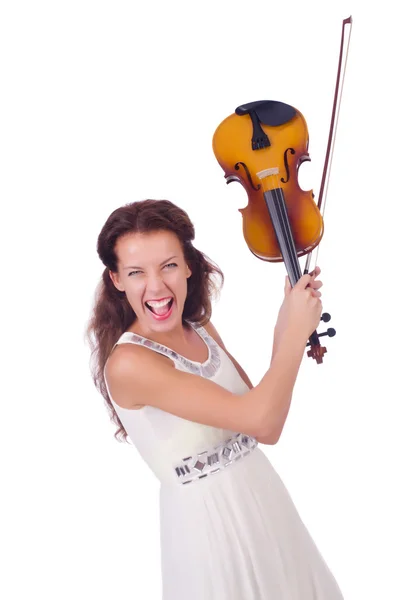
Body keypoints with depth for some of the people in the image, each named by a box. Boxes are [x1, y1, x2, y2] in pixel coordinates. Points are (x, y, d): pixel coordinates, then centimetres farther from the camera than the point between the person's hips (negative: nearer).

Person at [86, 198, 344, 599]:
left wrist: (286, 331, -9)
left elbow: (266, 429, -1)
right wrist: (297, 329, -16)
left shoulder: (203, 331, 2)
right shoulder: (127, 364, -22)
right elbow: (260, 418, -27)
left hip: (265, 495, 7)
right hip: (210, 517, -7)